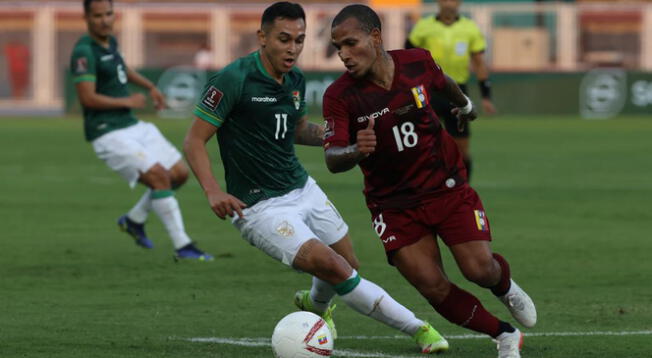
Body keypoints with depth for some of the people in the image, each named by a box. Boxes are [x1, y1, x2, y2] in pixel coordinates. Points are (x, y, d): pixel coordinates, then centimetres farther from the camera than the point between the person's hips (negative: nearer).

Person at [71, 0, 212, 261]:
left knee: (179, 173, 9)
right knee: (159, 176, -20)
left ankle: (134, 220, 25)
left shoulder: (109, 42, 11)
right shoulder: (84, 51, -17)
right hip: (109, 134, -9)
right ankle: (182, 247, -16)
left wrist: (150, 87, 23)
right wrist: (128, 102, -14)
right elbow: (88, 98, -25)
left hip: (132, 127, 9)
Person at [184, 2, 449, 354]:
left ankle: (315, 304, 49)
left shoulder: (295, 80, 4)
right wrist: (213, 191, -29)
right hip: (260, 206, -8)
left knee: (349, 265, 13)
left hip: (302, 189, 8)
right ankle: (417, 329, -11)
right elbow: (194, 140, -15)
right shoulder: (233, 80, -18)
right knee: (333, 267, -19)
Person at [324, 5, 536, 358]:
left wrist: (464, 103, 33)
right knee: (434, 289, -10)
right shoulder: (339, 96, -17)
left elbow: (442, 81, 15)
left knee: (480, 269, -10)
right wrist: (355, 150, -45)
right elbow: (332, 160, -24)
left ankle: (505, 287, 28)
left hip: (446, 186, 1)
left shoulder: (417, 63, -10)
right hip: (394, 205, -1)